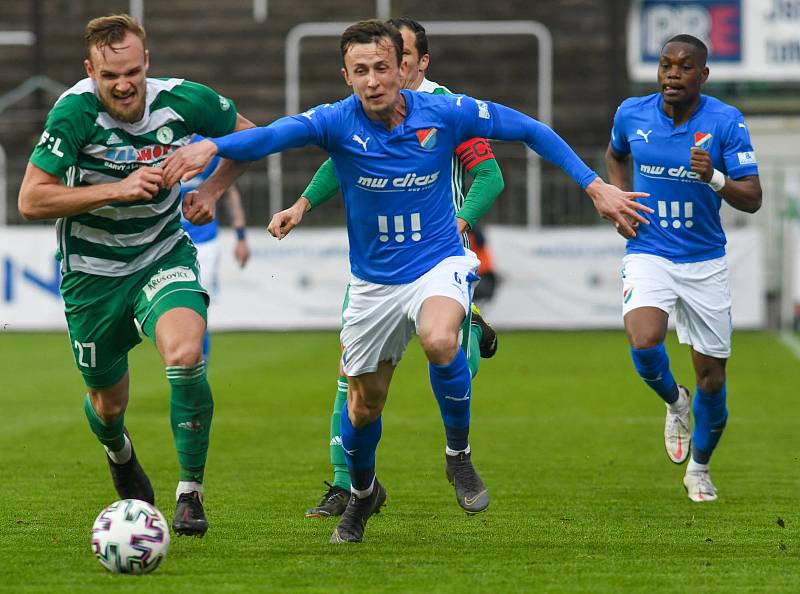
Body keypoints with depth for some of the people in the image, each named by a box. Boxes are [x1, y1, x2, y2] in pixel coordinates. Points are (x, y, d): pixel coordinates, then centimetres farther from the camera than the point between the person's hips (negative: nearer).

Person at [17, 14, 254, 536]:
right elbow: (31, 200, -26)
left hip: (163, 257, 1)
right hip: (93, 271, 0)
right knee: (108, 403, 14)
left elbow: (247, 135, 7)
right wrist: (117, 189, -31)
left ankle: (191, 492, -12)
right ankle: (119, 452, 53)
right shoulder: (75, 111, -22)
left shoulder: (183, 100, -14)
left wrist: (210, 190, -6)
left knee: (186, 356, -28)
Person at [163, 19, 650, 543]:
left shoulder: (443, 113, -14)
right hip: (373, 281, 2)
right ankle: (362, 493, 45)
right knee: (364, 405, 12)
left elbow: (531, 131, -4)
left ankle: (459, 452, -8)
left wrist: (595, 186, -7)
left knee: (439, 339, -35)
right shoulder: (339, 122, -16)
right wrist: (212, 147, -53)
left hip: (441, 264, -2)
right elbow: (272, 136, -34)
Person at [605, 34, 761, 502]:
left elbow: (753, 199, -12)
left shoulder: (727, 122, -11)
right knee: (644, 343, -27)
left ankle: (700, 467, 32)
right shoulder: (631, 114, -3)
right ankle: (674, 402, 8)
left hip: (705, 261, 0)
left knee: (712, 376, 5)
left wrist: (715, 178, -30)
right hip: (648, 254, 0)